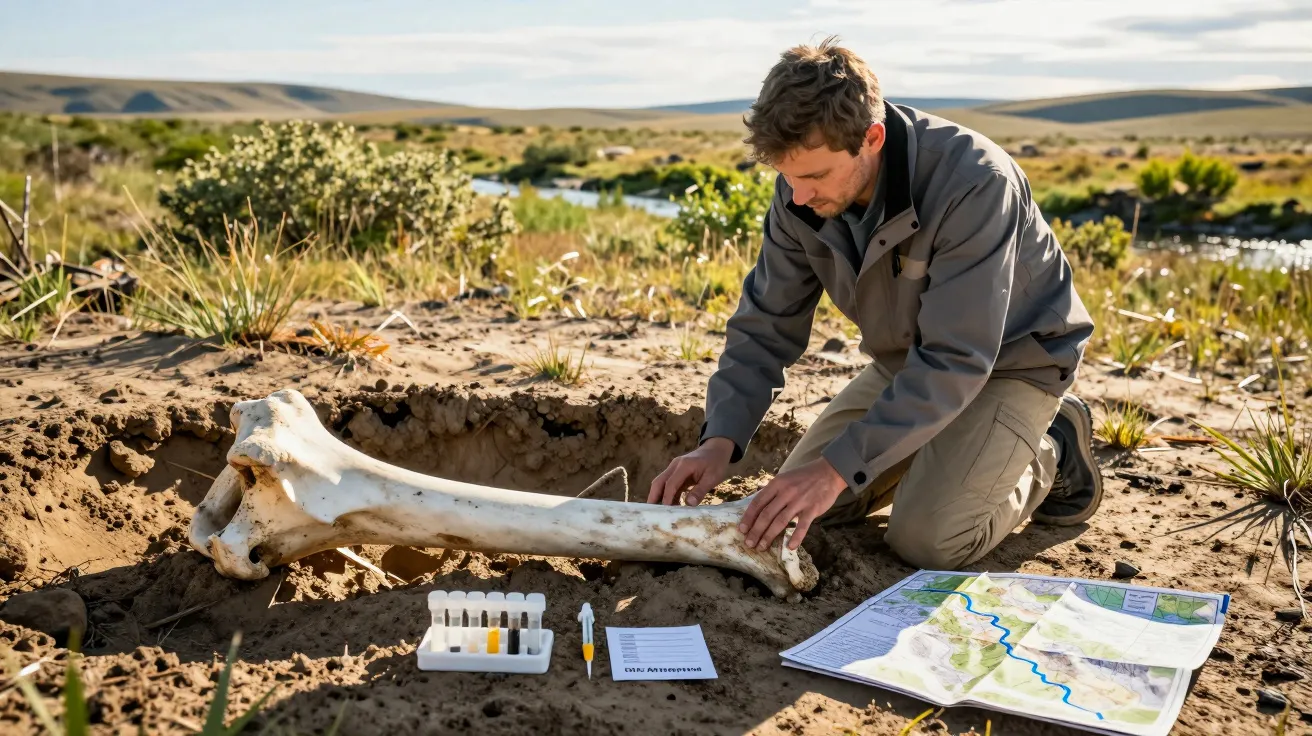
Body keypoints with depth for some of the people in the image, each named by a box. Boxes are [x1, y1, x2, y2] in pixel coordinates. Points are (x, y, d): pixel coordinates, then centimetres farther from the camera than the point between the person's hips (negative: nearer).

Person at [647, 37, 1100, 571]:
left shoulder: (974, 183, -35)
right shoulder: (801, 193, -16)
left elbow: (955, 361, -36)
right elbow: (767, 324, -10)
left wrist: (838, 467, -41)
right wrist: (721, 439, -24)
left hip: (1009, 358, -6)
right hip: (908, 358, 6)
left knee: (927, 539, -21)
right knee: (800, 509, 1)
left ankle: (1051, 455, 7)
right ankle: (941, 444, 21)